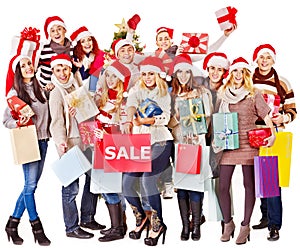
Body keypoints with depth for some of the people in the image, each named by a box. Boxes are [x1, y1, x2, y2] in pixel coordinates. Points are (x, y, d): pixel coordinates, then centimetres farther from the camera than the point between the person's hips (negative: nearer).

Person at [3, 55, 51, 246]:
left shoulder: (40, 89, 12)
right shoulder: (15, 93, -5)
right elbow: (6, 120, -7)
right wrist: (19, 123, -23)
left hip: (43, 140, 6)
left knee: (31, 185, 8)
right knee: (31, 184, -5)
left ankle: (12, 224, 19)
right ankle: (37, 227, 7)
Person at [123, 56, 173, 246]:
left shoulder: (165, 94, 8)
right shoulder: (136, 92, 13)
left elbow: (165, 117, -8)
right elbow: (131, 105, -10)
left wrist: (144, 120, -27)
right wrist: (129, 120, -33)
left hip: (160, 141, -3)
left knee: (148, 180, -22)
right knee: (127, 183, -6)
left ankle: (158, 224, -4)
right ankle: (141, 218, 22)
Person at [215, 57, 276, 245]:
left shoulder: (254, 94, 3)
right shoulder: (224, 95, 12)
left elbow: (265, 116, -3)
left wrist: (272, 134, -17)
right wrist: (216, 139, 7)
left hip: (248, 144, -2)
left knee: (249, 185, 1)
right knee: (223, 186, -1)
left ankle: (245, 226, 11)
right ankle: (228, 224, 16)